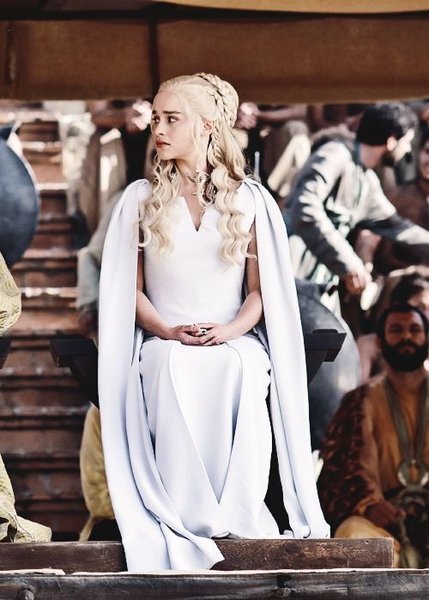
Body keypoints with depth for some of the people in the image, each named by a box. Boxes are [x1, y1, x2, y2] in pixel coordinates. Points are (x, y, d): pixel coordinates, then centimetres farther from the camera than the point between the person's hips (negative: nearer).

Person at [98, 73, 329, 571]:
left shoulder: (250, 201, 11)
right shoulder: (140, 200, 13)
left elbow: (262, 290, 8)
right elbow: (129, 289, 9)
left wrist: (230, 330, -12)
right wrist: (167, 330, -10)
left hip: (235, 344, 0)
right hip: (164, 345, 0)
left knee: (237, 370, -37)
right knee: (172, 368, -37)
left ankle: (237, 514, -31)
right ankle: (190, 516, -34)